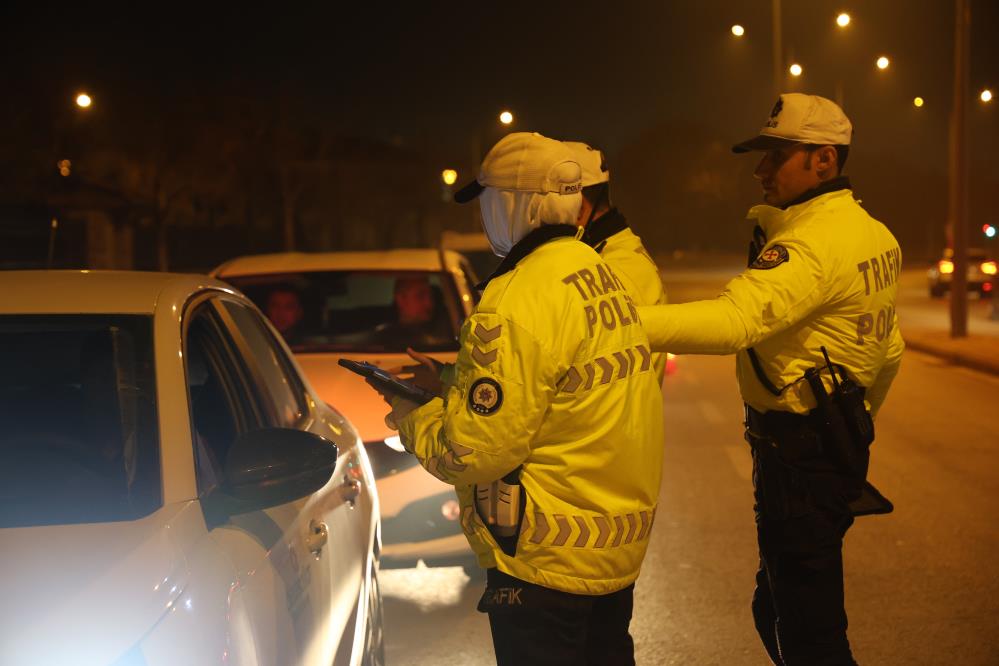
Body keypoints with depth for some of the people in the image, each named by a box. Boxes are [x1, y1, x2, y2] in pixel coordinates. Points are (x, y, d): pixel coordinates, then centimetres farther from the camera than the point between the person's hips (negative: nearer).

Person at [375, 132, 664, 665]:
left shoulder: (518, 301, -23)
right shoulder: (601, 275, 6)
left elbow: (473, 454, -21)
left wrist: (413, 420, -2)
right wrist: (455, 383, 13)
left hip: (547, 563, -9)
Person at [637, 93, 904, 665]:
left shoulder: (811, 243, -21)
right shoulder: (873, 234, 12)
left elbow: (733, 321, -36)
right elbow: (889, 352, 21)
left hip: (799, 454, -10)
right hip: (841, 441, 10)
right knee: (776, 612, 20)